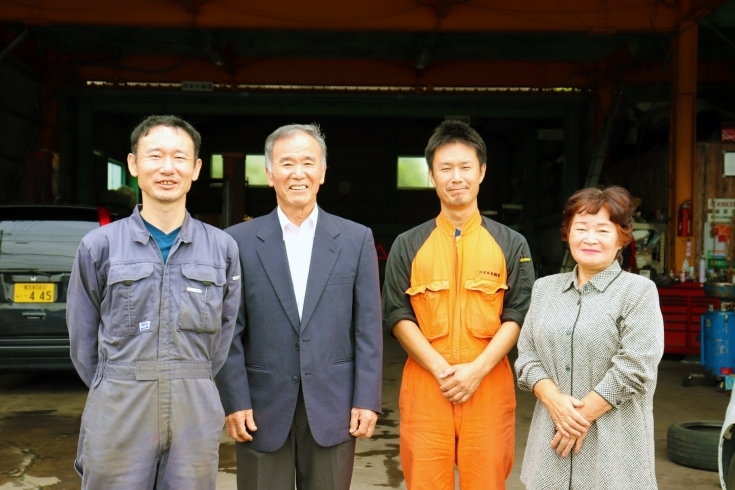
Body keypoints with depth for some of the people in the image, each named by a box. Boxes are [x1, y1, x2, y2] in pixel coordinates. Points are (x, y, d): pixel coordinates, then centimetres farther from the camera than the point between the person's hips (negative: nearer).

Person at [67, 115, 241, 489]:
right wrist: (117, 390, 9)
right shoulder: (99, 245, -1)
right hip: (118, 415, -1)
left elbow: (226, 332, 8)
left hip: (195, 415, 1)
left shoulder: (222, 248, 3)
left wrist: (190, 385, 8)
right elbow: (82, 338, 6)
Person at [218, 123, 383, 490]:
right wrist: (235, 402, -5)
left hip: (332, 406, 1)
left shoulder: (356, 239, 3)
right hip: (263, 408, 0)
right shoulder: (239, 241, 1)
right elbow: (230, 332, 0)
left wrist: (366, 400, -3)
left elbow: (368, 328, 2)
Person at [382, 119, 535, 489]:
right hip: (425, 385, 0)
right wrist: (441, 369, -12)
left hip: (488, 384, 0)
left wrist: (477, 369, -12)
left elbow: (518, 316, 1)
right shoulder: (407, 246, 6)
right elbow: (398, 316, 1)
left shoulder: (511, 245, 6)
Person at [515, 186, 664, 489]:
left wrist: (583, 415, -12)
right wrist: (555, 401, -10)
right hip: (551, 436, 4)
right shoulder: (545, 288, 10)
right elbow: (527, 355, 6)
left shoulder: (639, 291, -4)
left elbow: (634, 368, -11)